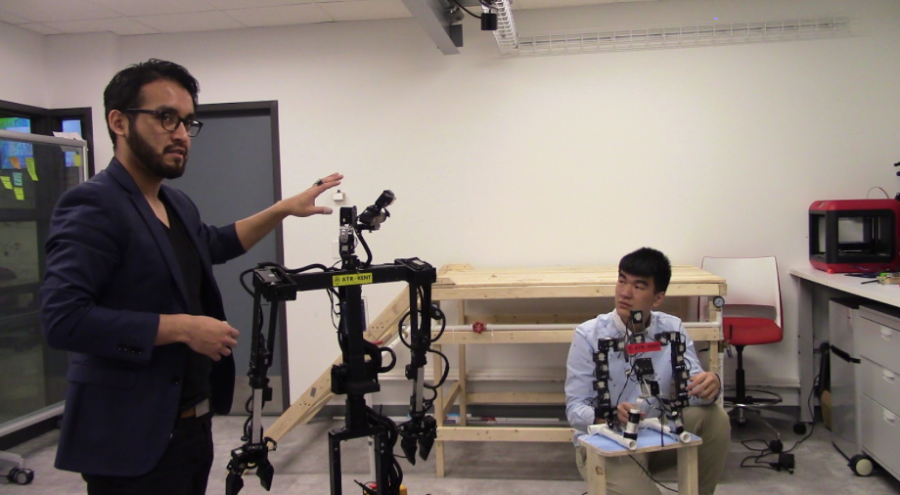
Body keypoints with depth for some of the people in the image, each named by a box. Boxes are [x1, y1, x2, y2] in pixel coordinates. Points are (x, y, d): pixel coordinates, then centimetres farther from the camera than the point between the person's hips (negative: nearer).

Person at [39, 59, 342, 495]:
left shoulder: (177, 204, 10)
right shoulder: (92, 205, -16)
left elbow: (215, 244, 31)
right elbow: (63, 319, -26)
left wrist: (283, 209, 22)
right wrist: (182, 327, -22)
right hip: (133, 442, -8)